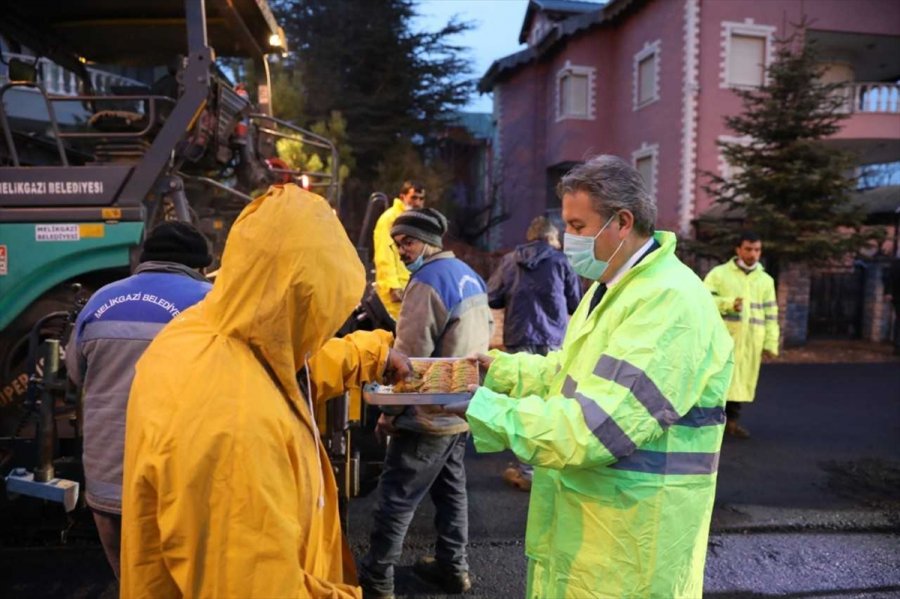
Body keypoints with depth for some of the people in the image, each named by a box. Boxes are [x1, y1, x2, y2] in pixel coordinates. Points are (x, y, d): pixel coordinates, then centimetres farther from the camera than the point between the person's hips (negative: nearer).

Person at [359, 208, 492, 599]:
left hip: (430, 414, -9)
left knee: (396, 497, 1)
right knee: (451, 488, 18)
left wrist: (390, 411, -11)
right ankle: (453, 567, 29)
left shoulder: (428, 281, -17)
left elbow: (409, 357, -19)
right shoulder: (471, 277, 10)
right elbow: (480, 341, 17)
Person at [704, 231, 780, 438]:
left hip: (751, 340, 4)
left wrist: (770, 343, 8)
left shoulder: (766, 280, 12)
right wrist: (728, 303, -21)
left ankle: (732, 420, 20)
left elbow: (771, 314, 12)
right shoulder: (719, 273, 1)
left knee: (742, 379, 7)